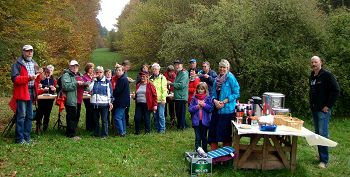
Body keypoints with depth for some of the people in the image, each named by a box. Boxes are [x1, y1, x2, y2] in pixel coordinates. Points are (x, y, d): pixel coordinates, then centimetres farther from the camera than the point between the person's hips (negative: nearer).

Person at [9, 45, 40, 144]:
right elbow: (15, 78, -15)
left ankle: (27, 137, 17)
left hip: (31, 93, 7)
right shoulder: (18, 64, -5)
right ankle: (20, 139, 2)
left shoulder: (34, 64, 16)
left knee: (29, 116, 9)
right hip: (21, 93, -6)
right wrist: (28, 78, -24)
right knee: (21, 116, -5)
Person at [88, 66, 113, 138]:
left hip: (104, 103, -3)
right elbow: (89, 89, -5)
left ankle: (104, 134, 8)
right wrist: (93, 80, -8)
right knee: (95, 119, 11)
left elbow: (109, 92, 2)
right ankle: (96, 133, 23)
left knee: (104, 120, 0)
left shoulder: (107, 81, 3)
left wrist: (110, 102, -3)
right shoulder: (94, 80, 10)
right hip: (94, 103, 3)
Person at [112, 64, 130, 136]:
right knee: (122, 117, 15)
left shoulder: (123, 79, -17)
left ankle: (121, 132, -8)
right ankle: (123, 131, 22)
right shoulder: (120, 79, 15)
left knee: (117, 117, -10)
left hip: (122, 101, -10)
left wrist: (111, 94, -4)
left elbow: (117, 90, -19)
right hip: (122, 101, 10)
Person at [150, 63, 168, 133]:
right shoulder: (151, 78, 11)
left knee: (161, 115, -4)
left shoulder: (162, 78, -3)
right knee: (155, 115, 10)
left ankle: (162, 129, 6)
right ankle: (157, 128, 20)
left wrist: (163, 99, -14)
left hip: (160, 100, -5)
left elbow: (164, 89, -8)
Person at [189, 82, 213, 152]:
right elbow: (190, 109, -3)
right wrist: (197, 106, -16)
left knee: (204, 137, 13)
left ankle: (205, 151, 24)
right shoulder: (194, 98, 1)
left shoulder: (208, 98, -1)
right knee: (198, 137, -1)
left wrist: (204, 105, -17)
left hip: (205, 121, 0)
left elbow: (211, 108, -7)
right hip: (196, 121, 0)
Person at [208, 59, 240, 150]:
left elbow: (236, 93, -11)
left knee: (225, 133, 3)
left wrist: (224, 102, -17)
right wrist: (215, 101, -7)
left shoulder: (230, 78, -8)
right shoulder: (217, 79, 12)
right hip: (216, 109, 6)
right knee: (213, 131, 9)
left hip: (226, 109, -6)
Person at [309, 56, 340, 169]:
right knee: (317, 134, 12)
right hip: (314, 110, 8)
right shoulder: (311, 77, 12)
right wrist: (311, 104, 13)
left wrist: (328, 105, -15)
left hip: (324, 110, -8)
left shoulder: (327, 75, -11)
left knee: (323, 134, -8)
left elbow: (336, 90, -14)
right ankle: (321, 156, 22)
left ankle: (324, 160, -2)